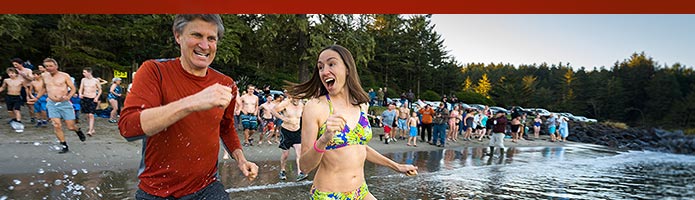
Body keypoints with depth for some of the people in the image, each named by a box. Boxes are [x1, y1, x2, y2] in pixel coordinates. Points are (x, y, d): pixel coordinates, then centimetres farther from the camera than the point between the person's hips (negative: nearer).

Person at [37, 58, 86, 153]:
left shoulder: (64, 76, -6)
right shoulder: (44, 76, 7)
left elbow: (73, 89, -5)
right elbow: (45, 88, 25)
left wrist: (68, 97, -22)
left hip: (65, 103, -3)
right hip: (52, 104, 3)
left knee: (71, 127, 0)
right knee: (57, 126, -8)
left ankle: (78, 131, 36)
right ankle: (64, 146, 4)